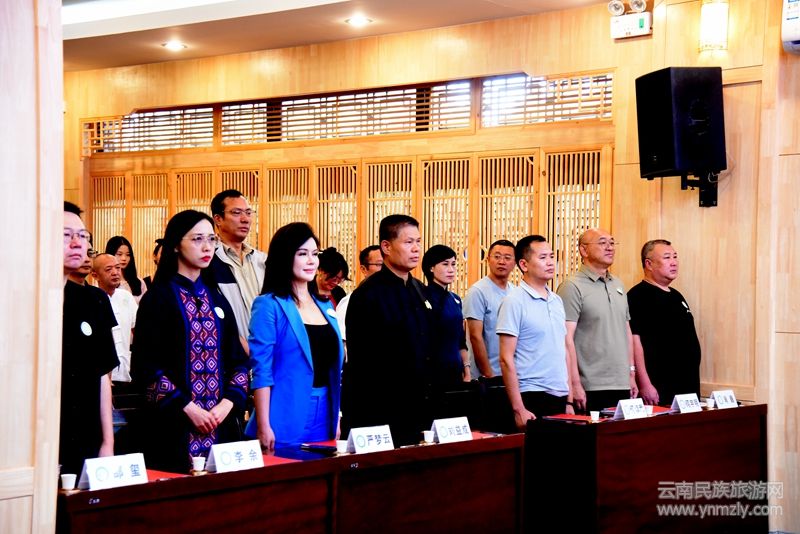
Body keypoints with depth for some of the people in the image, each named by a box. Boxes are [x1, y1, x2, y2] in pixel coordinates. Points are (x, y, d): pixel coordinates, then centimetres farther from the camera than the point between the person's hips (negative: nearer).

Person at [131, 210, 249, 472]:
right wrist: (187, 407, -15)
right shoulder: (158, 298, -2)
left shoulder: (216, 298, 15)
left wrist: (229, 402, -5)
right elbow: (144, 365, -9)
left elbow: (238, 359, 13)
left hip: (221, 425, 5)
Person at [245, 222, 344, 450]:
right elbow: (261, 371, -11)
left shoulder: (326, 308, 13)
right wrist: (264, 427, -16)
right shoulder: (269, 305, -6)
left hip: (324, 419, 6)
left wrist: (337, 420, 14)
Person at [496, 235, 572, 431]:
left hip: (560, 398, 6)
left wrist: (569, 400, 12)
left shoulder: (557, 301, 13)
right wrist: (519, 409, -16)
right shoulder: (514, 301, -8)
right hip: (532, 397, -6)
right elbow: (506, 359, -11)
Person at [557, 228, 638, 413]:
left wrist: (632, 374, 15)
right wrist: (575, 384, -18)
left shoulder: (618, 285, 15)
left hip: (622, 384, 7)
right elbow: (567, 338, -13)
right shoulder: (572, 287, -8)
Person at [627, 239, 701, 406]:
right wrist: (644, 384, -22)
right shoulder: (638, 296, -10)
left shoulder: (676, 296, 18)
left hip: (689, 386, 9)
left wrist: (693, 382, 22)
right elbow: (635, 341, -17)